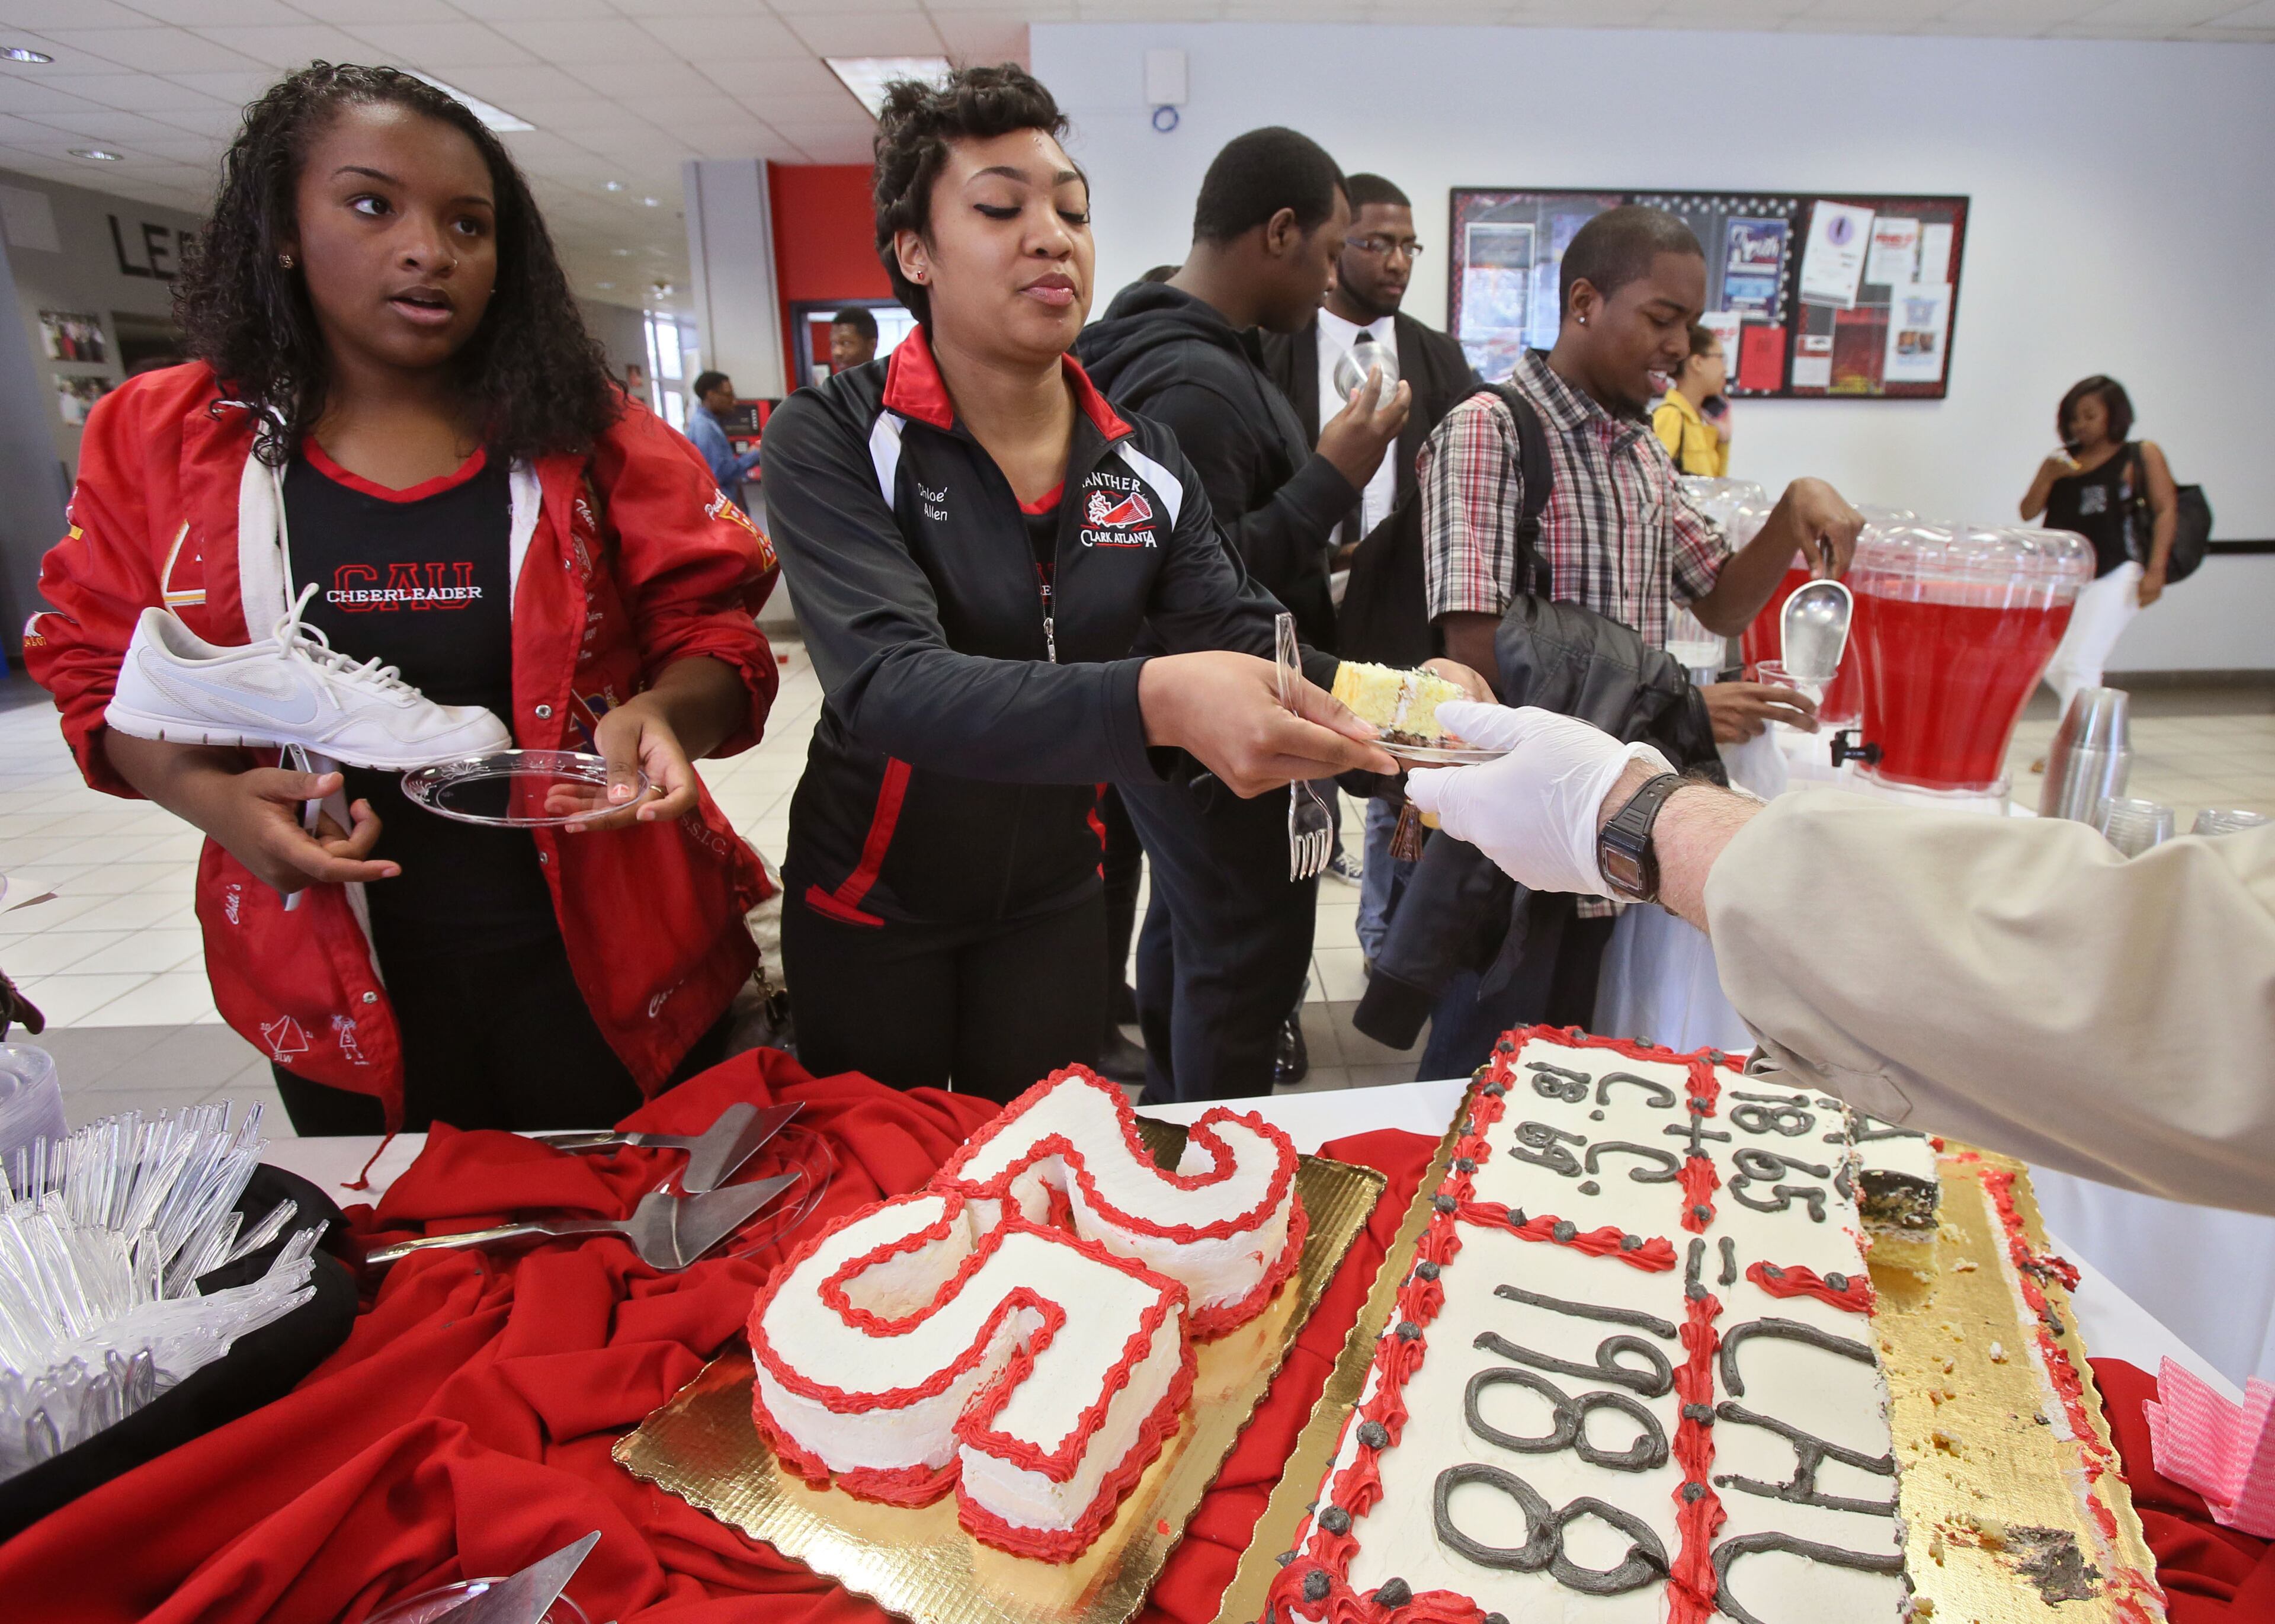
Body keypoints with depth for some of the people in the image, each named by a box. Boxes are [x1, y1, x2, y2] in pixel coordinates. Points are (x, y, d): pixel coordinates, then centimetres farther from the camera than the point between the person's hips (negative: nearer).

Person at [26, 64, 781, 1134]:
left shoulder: (586, 434, -3)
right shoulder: (160, 439, 1)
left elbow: (710, 630, -4)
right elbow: (99, 670, 8)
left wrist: (663, 713, -26)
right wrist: (204, 795, -12)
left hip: (602, 959, -1)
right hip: (340, 987, 2)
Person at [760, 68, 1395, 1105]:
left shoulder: (1148, 464, -3)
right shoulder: (833, 439, -18)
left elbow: (1242, 636, -10)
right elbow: (889, 684, -33)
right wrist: (1153, 701, -49)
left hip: (1053, 900, 3)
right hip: (874, 903, -3)